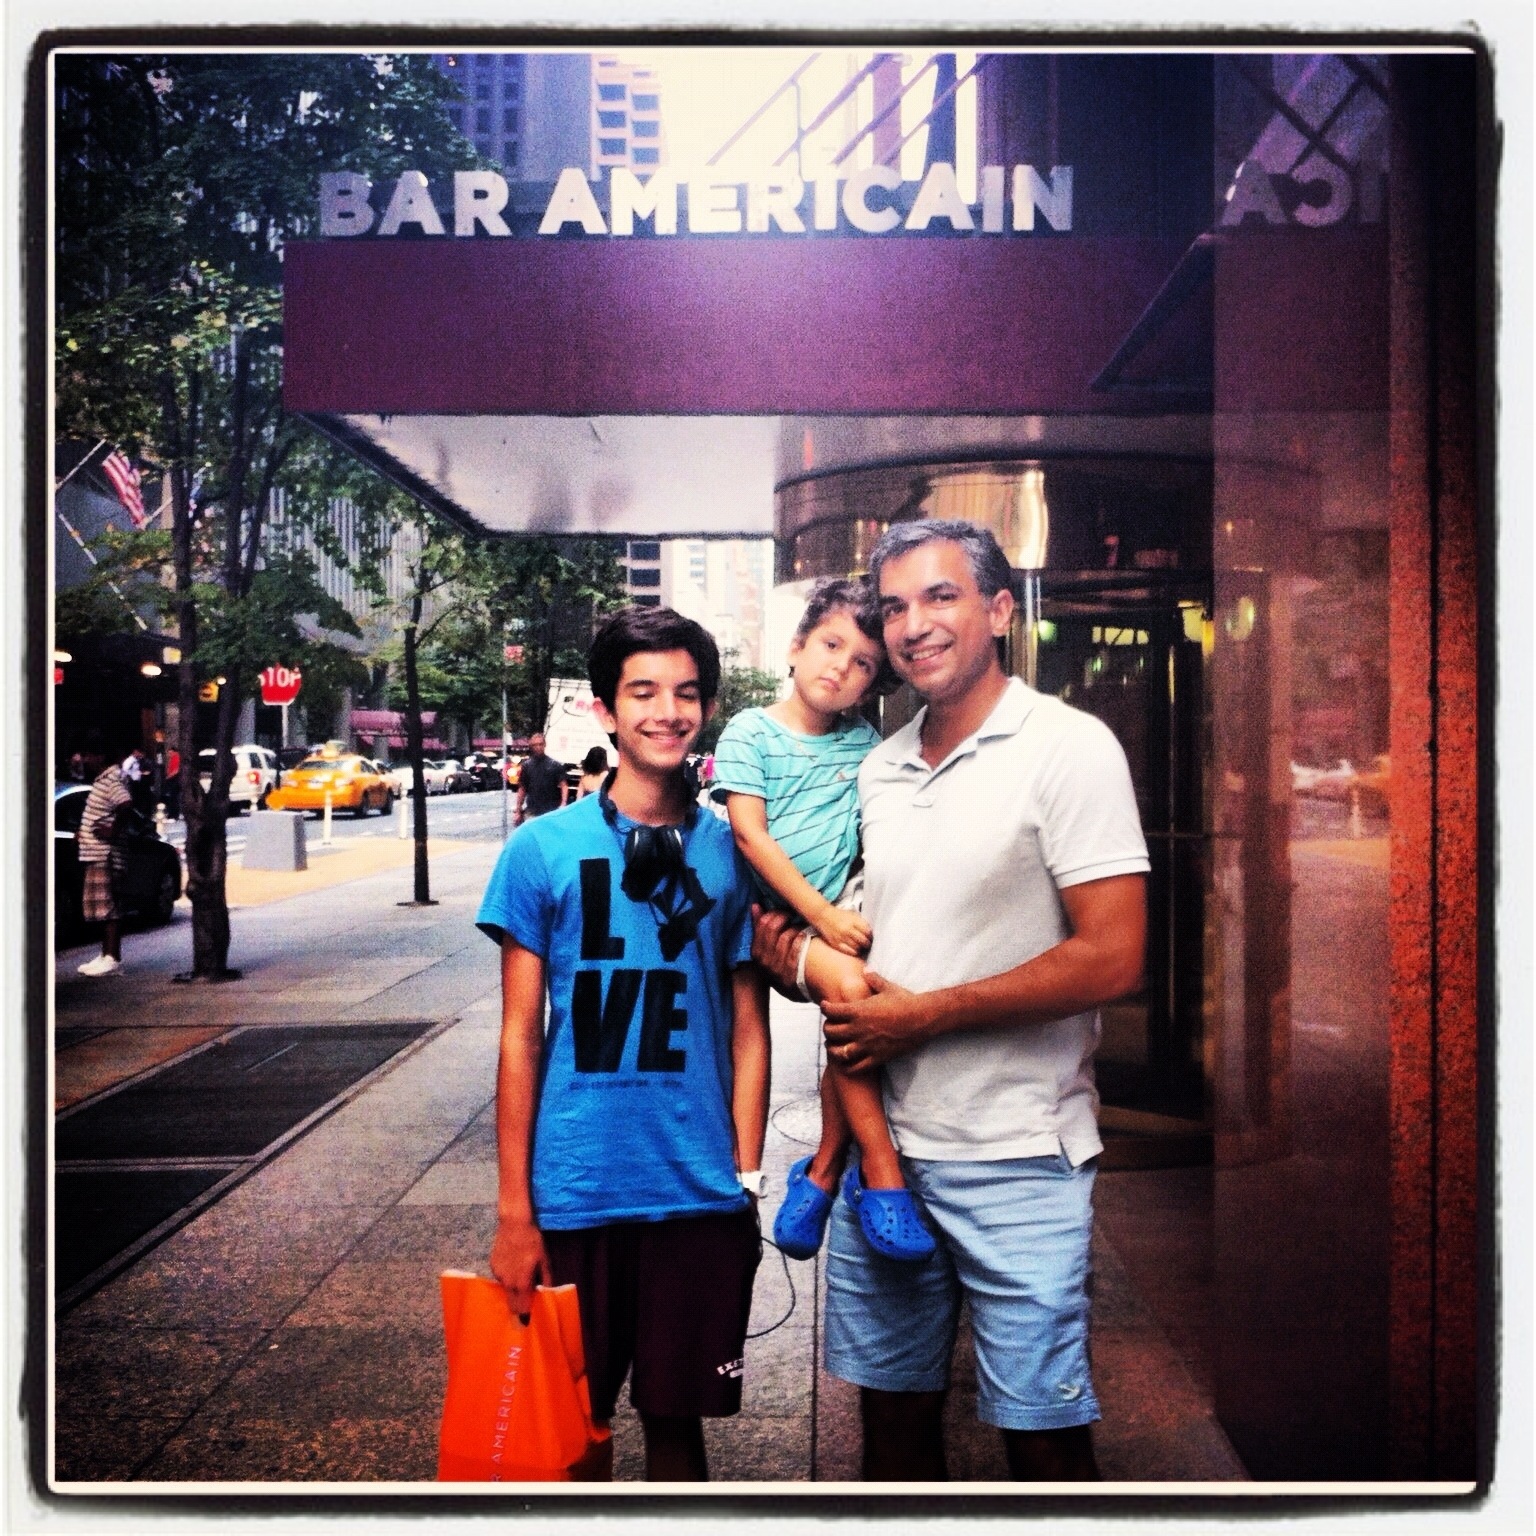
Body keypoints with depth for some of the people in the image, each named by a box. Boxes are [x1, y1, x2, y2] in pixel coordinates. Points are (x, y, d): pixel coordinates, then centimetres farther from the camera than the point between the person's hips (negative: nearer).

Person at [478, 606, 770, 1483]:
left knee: (676, 1418, 14)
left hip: (702, 1197, 1)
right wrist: (514, 1211, -2)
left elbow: (748, 1032, 6)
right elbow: (521, 1038, -1)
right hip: (573, 1194, -1)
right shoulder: (544, 850, -3)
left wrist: (746, 1180, 1)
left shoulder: (733, 853, 2)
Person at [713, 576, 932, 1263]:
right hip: (782, 915, -4)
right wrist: (818, 913, -16)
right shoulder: (751, 732, -2)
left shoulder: (865, 742, 11)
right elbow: (749, 835, -9)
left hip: (847, 908, 4)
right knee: (849, 988, -29)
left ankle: (823, 1171, 3)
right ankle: (879, 1168, -19)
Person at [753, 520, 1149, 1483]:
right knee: (893, 1410, 17)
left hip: (1016, 1155, -6)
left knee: (1043, 1435, 5)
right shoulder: (878, 770, 10)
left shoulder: (1066, 746, -10)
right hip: (885, 1141, 6)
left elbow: (1112, 959, -17)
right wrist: (803, 961, -1)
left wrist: (923, 1015, -15)